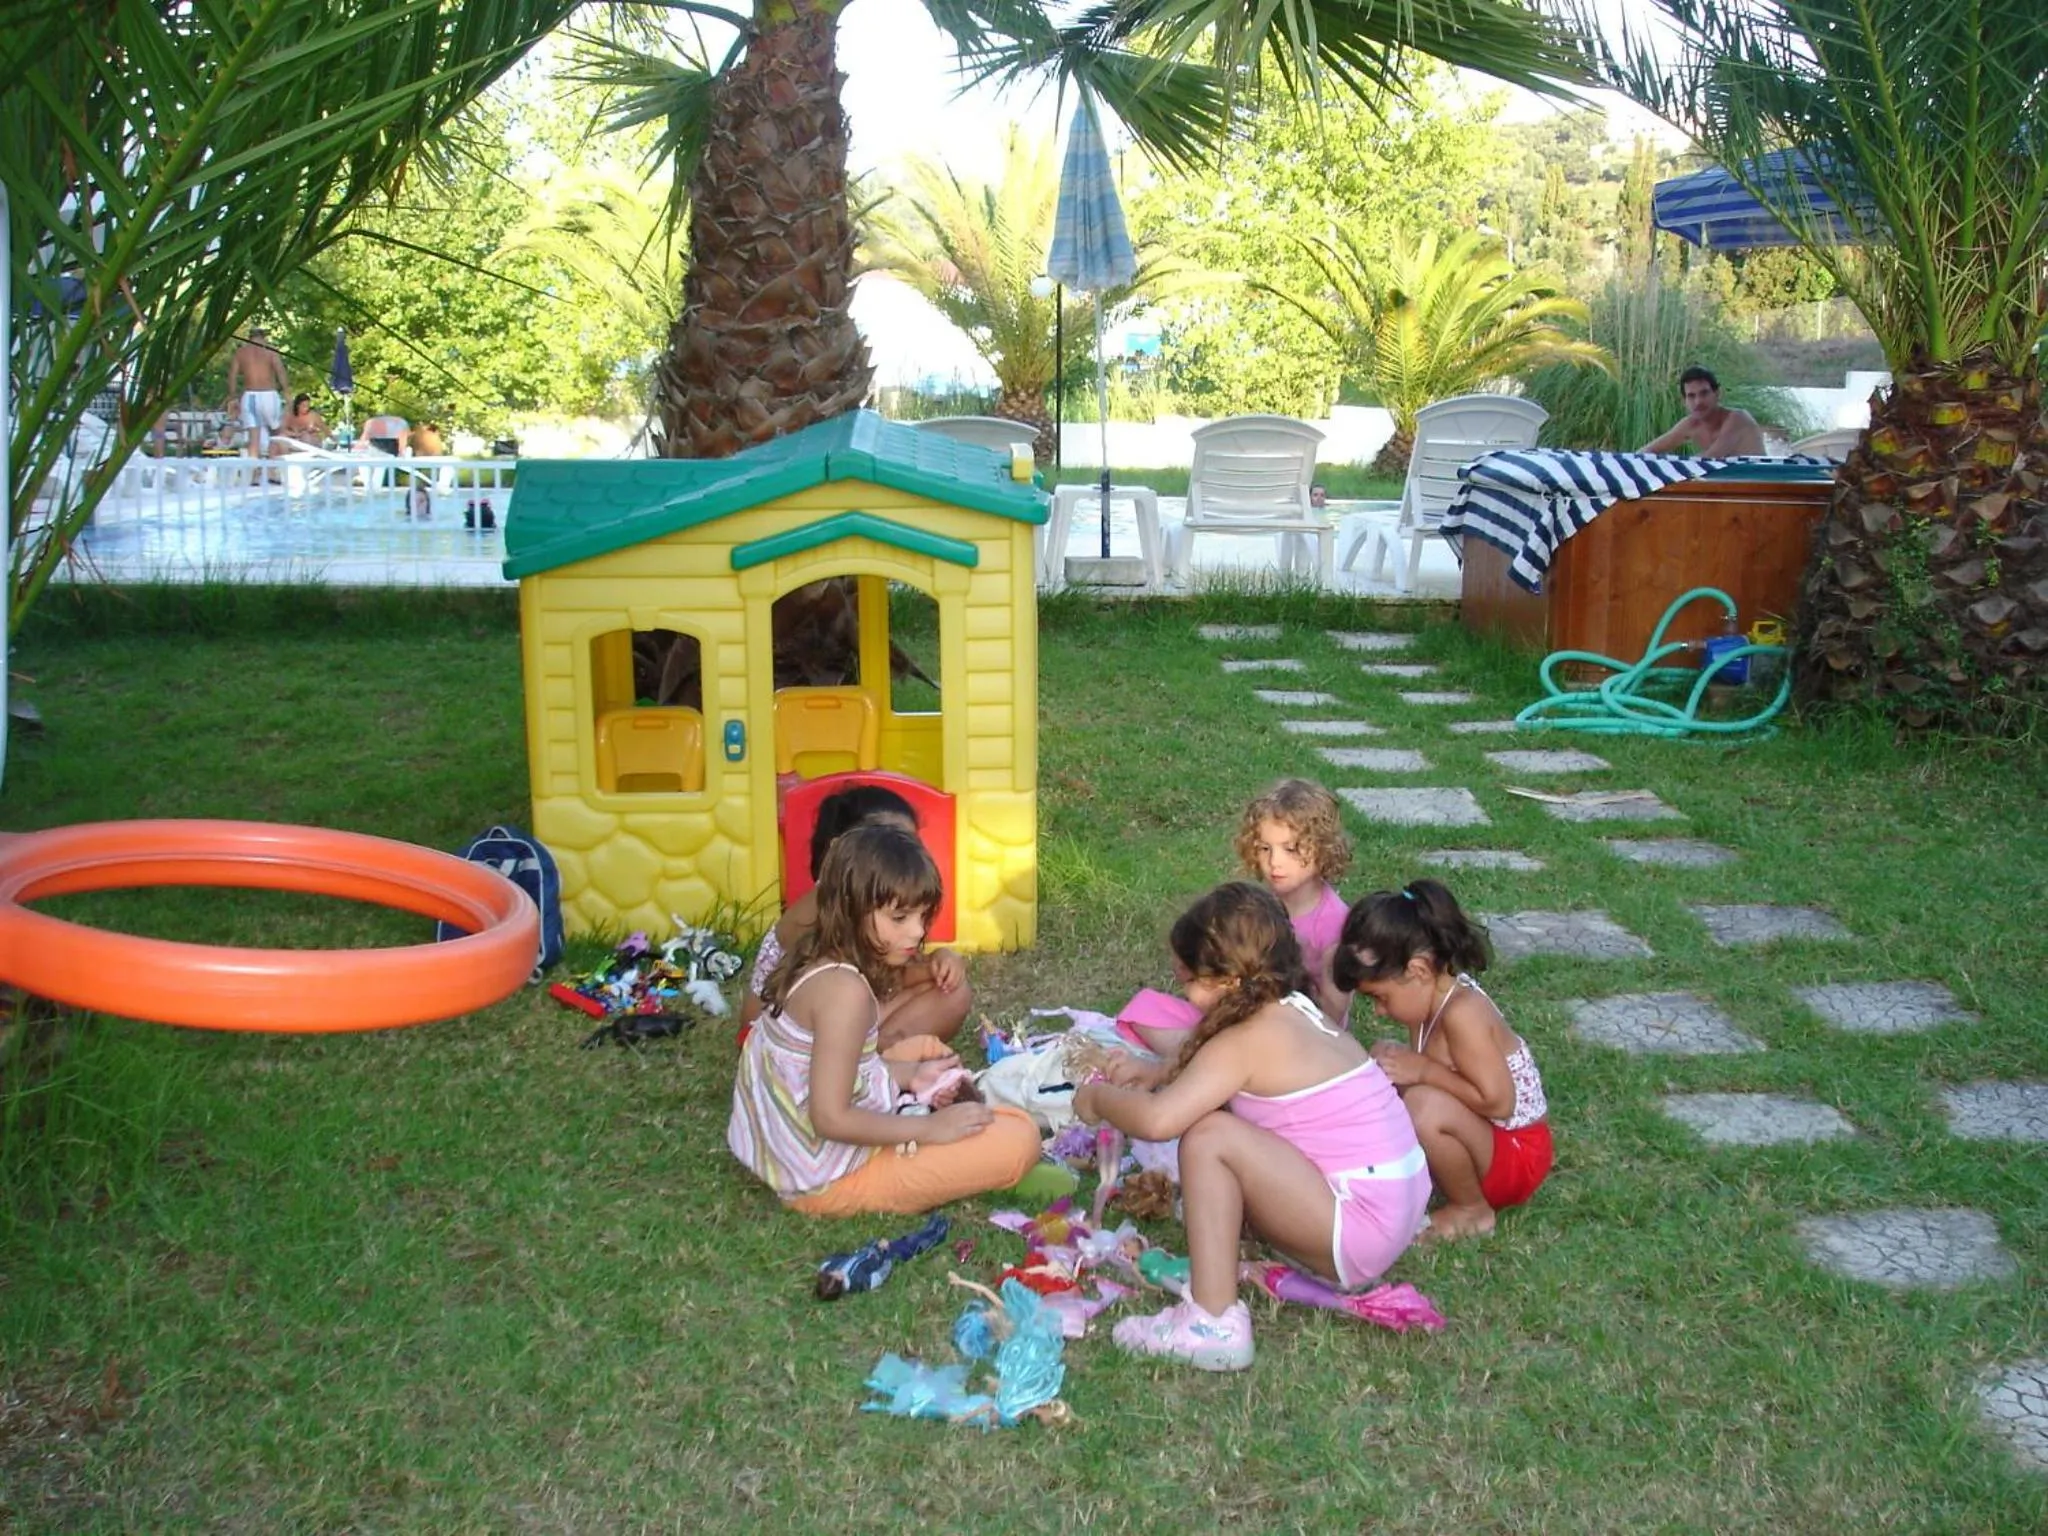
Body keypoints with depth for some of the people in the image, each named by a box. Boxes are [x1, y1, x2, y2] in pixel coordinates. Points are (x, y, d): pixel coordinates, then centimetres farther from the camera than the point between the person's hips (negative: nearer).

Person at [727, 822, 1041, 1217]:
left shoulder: (814, 962, 1)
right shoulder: (845, 989, -26)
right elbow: (831, 1119, -27)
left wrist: (910, 1074, 5)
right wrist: (930, 1129, -18)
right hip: (825, 1180, -10)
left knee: (926, 1047, 27)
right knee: (1020, 1138, -14)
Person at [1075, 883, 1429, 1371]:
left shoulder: (1250, 1038, -16)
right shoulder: (1296, 1013, 10)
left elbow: (1158, 1119, -26)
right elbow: (1211, 1076, 31)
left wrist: (1099, 1099, -6)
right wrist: (1158, 1073, 17)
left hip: (1358, 1229, -10)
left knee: (1209, 1137, -18)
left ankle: (1213, 1324, -17)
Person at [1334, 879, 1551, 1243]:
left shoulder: (1461, 1013, -27)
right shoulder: (1433, 1000, -1)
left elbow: (1498, 1102, -30)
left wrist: (1423, 1070, -25)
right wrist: (1401, 1064, -13)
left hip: (1516, 1156, -10)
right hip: (1484, 1137, 10)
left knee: (1424, 1107, -34)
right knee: (1383, 1060, 5)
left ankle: (1472, 1209, -7)